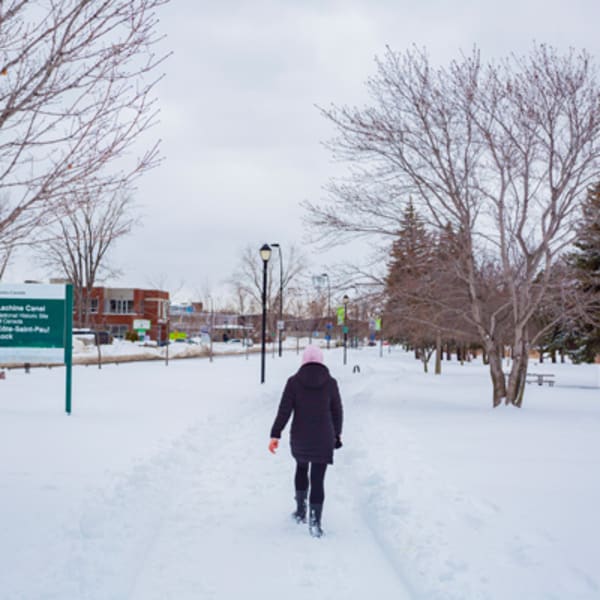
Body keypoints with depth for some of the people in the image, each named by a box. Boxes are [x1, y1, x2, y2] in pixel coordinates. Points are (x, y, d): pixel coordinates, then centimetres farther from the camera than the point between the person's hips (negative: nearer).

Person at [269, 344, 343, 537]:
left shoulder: (294, 381, -6)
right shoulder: (330, 382, -4)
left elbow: (284, 410, -10)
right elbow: (337, 411, 4)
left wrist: (275, 435, -8)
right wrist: (337, 434, 19)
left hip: (299, 438, 1)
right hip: (323, 439, -1)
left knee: (301, 468, 27)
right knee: (317, 479, 2)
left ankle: (301, 511, 30)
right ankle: (315, 522, -7)